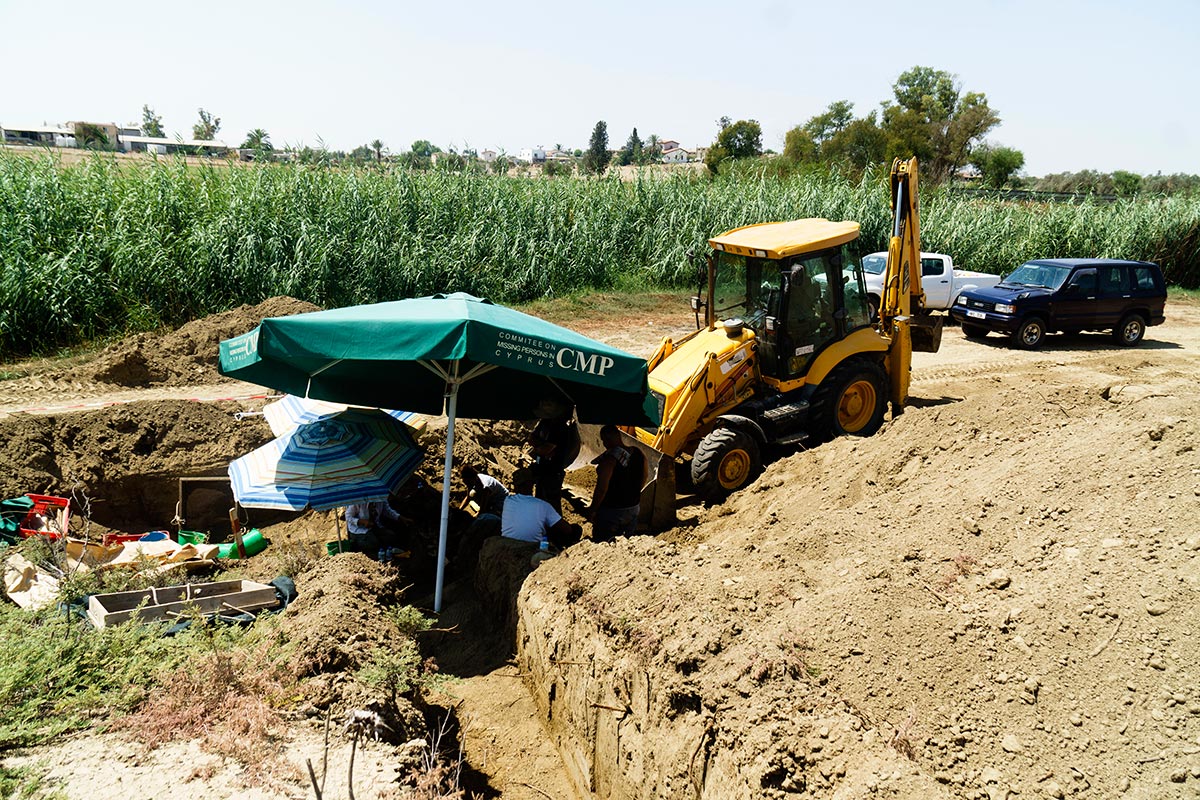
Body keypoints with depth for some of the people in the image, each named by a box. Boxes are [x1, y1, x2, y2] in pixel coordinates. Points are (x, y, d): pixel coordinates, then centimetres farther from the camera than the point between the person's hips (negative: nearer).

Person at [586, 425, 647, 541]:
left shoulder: (608, 459, -23)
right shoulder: (639, 454, -1)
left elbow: (601, 489, -24)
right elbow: (643, 480, 13)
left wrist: (592, 510, -13)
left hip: (610, 511, -7)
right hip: (633, 508, 7)